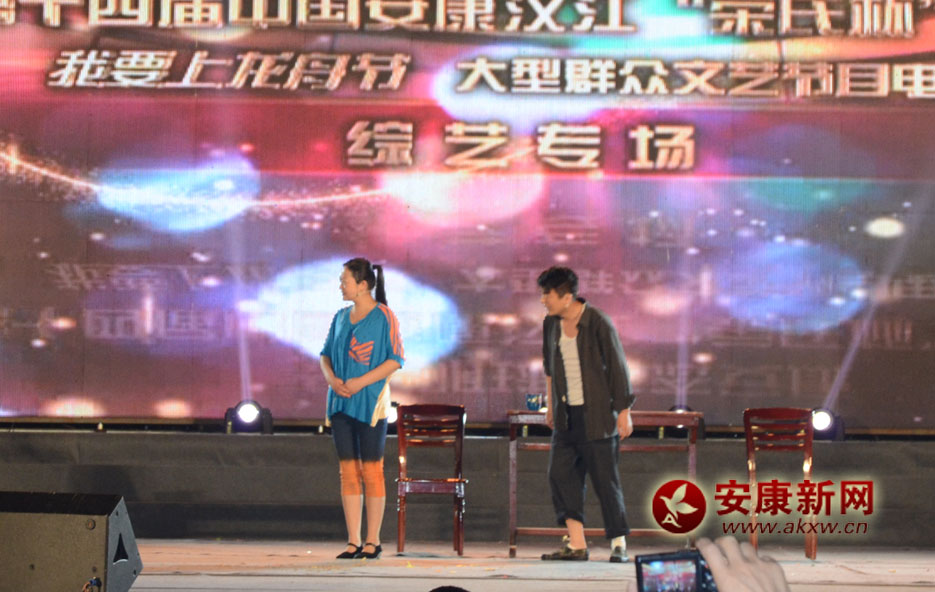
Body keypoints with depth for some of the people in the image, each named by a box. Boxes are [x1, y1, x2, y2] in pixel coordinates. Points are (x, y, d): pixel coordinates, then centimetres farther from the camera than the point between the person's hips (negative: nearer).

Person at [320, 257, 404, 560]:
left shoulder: (384, 317, -5)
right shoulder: (341, 317, 13)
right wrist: (331, 377, -5)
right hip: (341, 401, 6)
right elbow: (326, 354, 16)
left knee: (371, 471, -3)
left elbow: (395, 360, -10)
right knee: (348, 472, 4)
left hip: (370, 402, -6)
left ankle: (373, 541, 3)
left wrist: (361, 381, -18)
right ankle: (353, 542, 7)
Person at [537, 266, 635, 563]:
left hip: (597, 414, -6)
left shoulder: (598, 323, -13)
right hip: (567, 416, 6)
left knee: (605, 478, -4)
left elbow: (618, 368, -10)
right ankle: (576, 544, 0)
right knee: (561, 473, -3)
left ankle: (619, 545, 7)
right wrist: (551, 405, 20)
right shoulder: (551, 324, 5)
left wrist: (624, 412, -10)